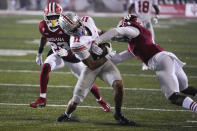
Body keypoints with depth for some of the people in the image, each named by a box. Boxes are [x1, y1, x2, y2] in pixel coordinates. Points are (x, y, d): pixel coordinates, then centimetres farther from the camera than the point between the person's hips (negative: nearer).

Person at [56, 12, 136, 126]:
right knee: (76, 100, -3)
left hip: (105, 62, 4)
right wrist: (107, 56, -17)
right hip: (92, 67, -4)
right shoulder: (76, 44, -30)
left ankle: (118, 115, 0)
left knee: (118, 84, -21)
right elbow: (92, 66, -22)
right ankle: (67, 115, 33)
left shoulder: (87, 21, -12)